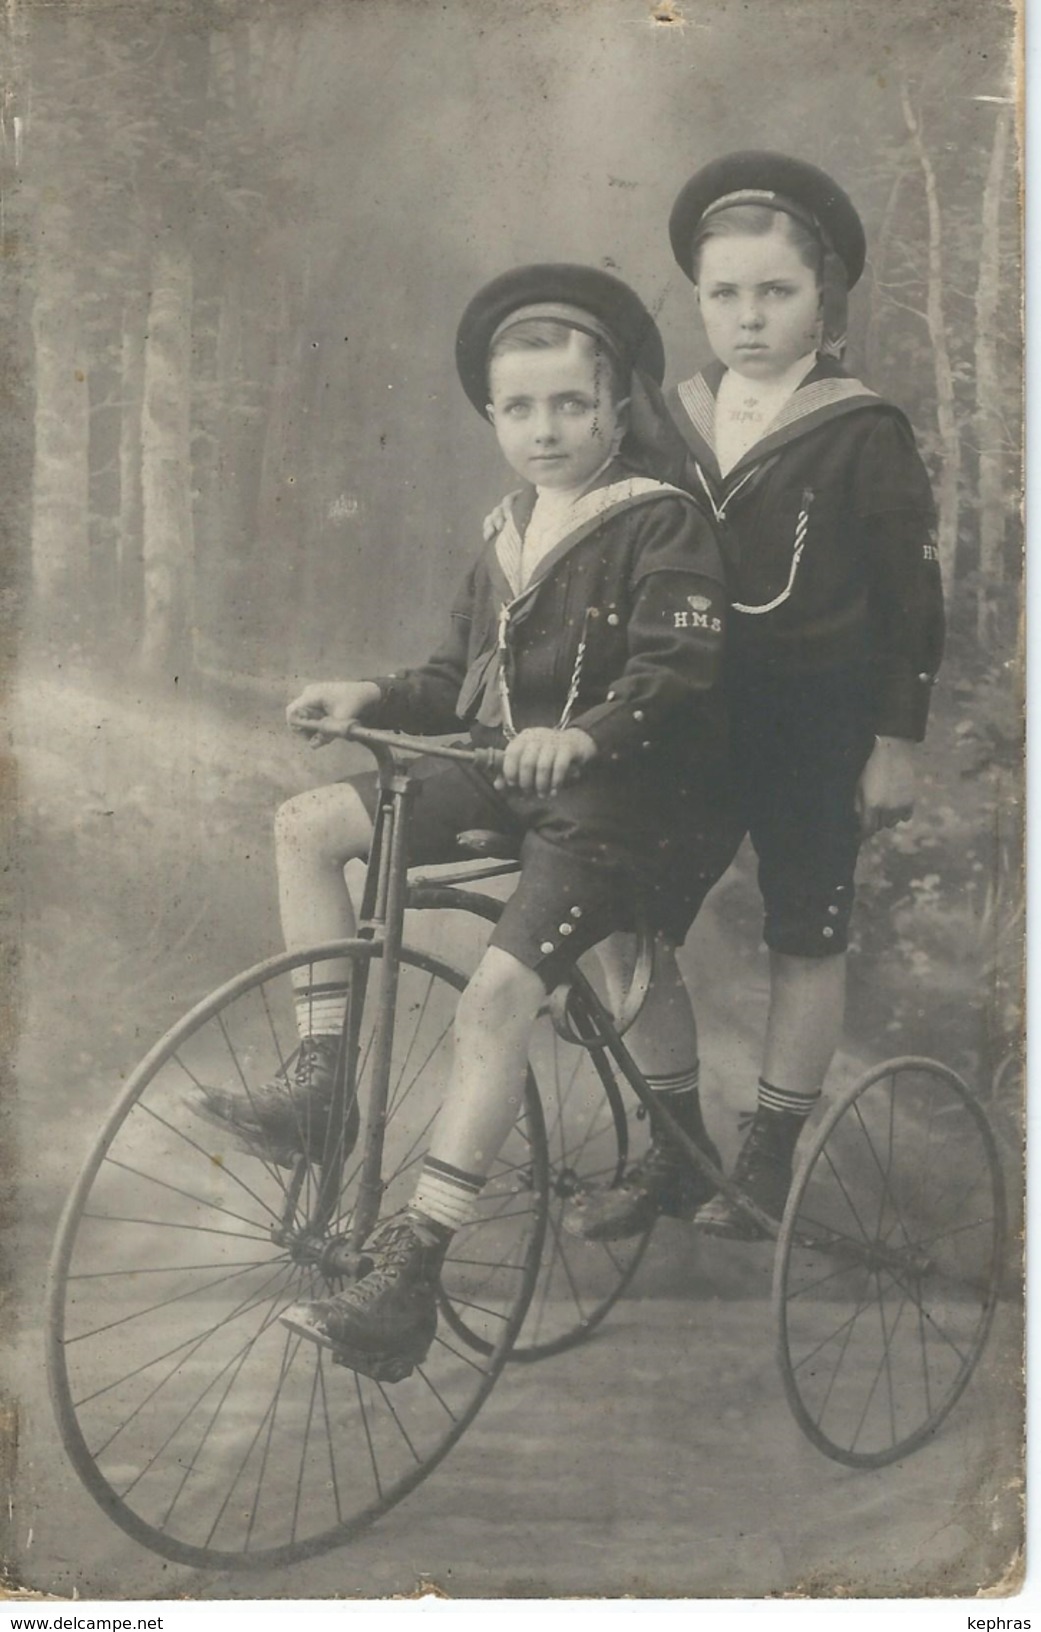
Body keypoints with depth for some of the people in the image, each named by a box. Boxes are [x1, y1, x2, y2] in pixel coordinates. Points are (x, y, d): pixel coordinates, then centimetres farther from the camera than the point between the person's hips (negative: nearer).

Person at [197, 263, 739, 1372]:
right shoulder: (509, 539, 17)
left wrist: (583, 733, -38)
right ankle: (323, 1080, -3)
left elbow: (678, 673, -20)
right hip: (505, 774, 8)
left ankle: (410, 1276, -25)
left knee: (496, 991, -26)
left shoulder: (663, 524, -7)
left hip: (618, 796, -8)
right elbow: (459, 682, 19)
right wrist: (370, 697, 0)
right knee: (307, 826, -5)